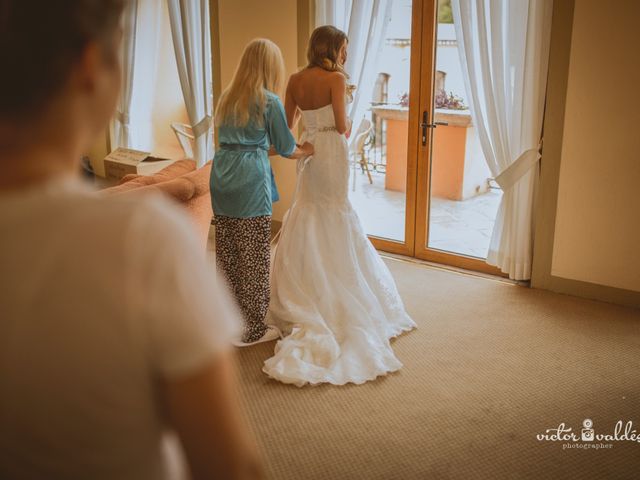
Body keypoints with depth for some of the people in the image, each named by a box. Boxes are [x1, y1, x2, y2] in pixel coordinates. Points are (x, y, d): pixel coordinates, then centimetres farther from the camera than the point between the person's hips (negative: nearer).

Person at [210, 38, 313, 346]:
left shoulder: (227, 97, 14)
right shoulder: (269, 101, -6)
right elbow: (287, 150, 3)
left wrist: (268, 147, 34)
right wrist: (306, 150, 23)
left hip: (221, 179, 7)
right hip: (250, 181, -7)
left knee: (227, 253, 15)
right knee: (253, 258, 3)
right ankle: (252, 330, 12)